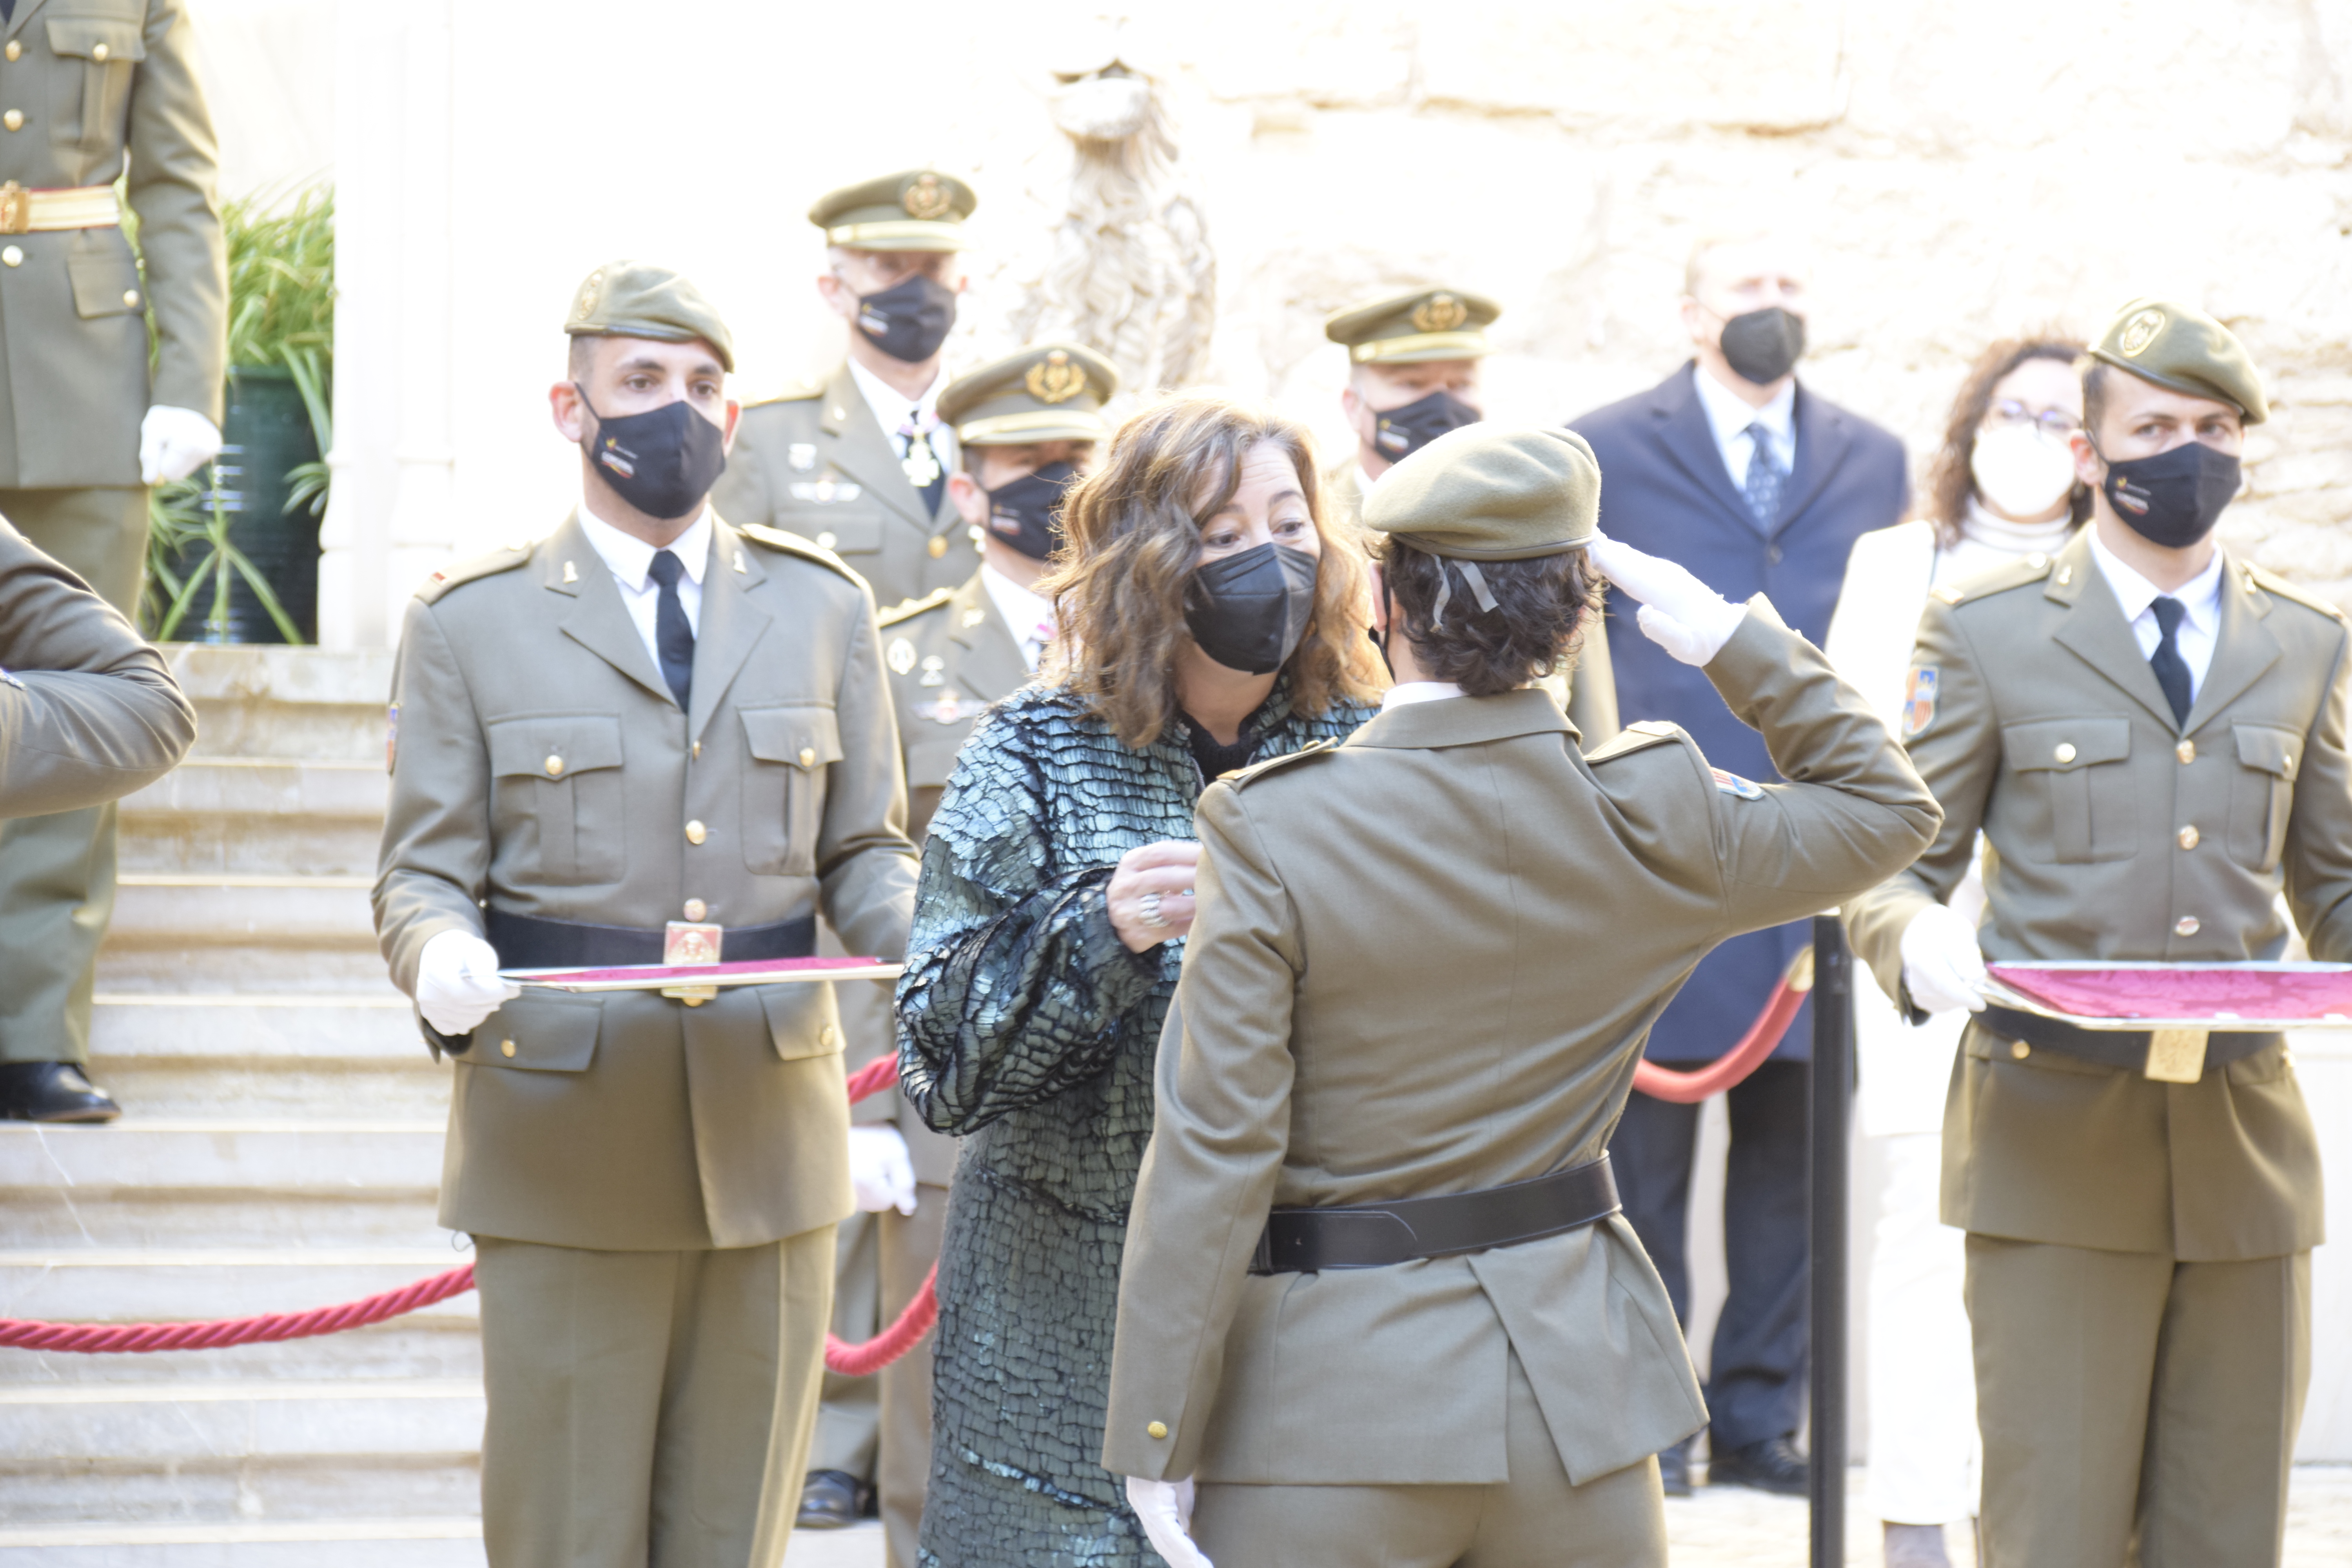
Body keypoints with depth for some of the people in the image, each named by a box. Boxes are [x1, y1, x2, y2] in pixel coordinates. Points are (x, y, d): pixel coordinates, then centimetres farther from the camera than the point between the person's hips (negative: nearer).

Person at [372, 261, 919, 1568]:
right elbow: (422, 873, 2)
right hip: (564, 1157, -2)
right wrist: (443, 957, -21)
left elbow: (866, 852, 13)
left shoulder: (823, 608, 13)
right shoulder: (469, 623, 5)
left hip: (771, 1155, 2)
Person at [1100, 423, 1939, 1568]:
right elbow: (1888, 809, 14)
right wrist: (1737, 643, 7)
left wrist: (1156, 1440, -10)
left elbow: (1217, 1152, -15)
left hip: (1334, 1410, -3)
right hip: (1576, 1380, 4)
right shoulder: (1653, 817, -5)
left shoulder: (1271, 831, -15)